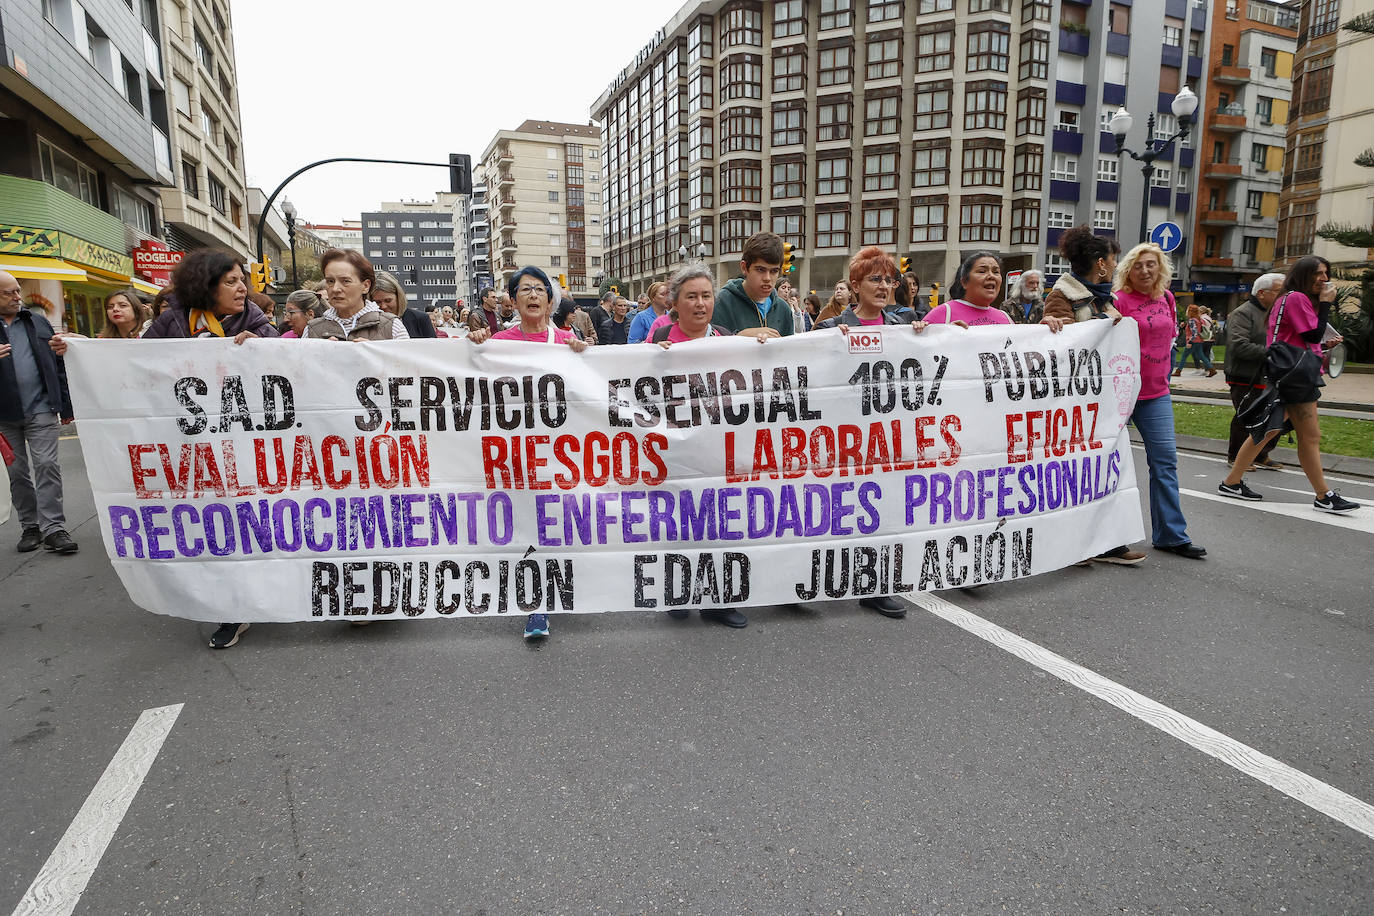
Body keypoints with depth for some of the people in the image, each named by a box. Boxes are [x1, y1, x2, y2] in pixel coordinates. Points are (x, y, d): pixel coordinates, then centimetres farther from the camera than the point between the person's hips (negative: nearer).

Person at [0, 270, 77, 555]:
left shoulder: (37, 322, 11)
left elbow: (57, 365, 12)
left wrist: (65, 407, 9)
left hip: (41, 409, 0)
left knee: (47, 466, -6)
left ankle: (53, 528, -6)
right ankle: (30, 527, 18)